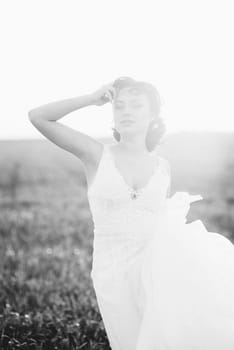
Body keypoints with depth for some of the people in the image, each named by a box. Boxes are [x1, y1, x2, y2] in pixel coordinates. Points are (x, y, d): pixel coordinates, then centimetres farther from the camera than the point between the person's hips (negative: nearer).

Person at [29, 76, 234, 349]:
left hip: (155, 266, 1)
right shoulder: (97, 155, -1)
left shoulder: (162, 166, 7)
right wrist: (93, 98, -4)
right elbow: (38, 117, -7)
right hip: (113, 275, -1)